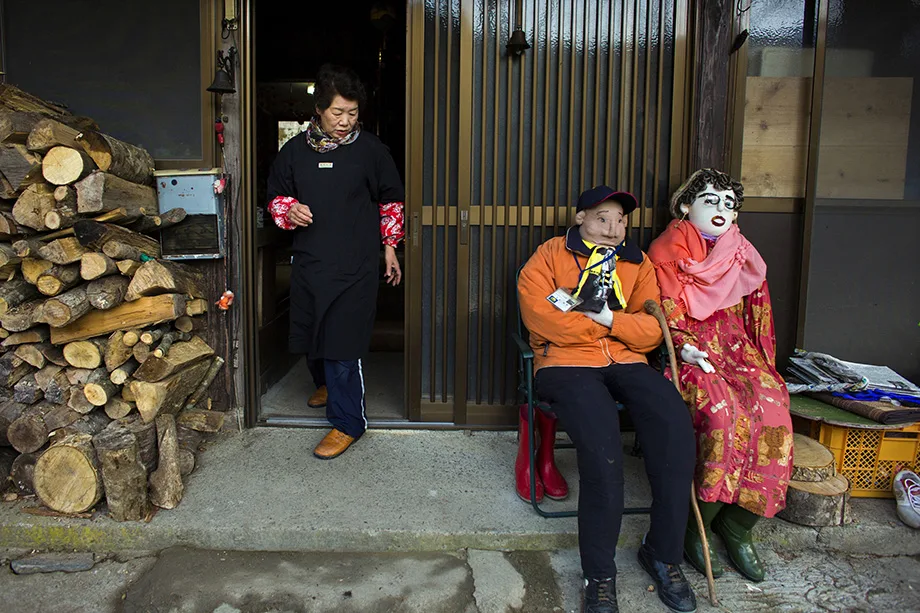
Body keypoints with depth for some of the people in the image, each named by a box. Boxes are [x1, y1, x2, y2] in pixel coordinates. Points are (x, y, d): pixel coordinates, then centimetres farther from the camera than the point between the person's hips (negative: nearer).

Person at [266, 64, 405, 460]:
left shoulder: (370, 149, -2)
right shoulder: (295, 150, 4)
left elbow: (391, 202, 8)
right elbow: (276, 196, 14)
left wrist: (389, 247, 8)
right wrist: (289, 211, -8)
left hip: (354, 267, -4)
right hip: (308, 263, 4)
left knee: (343, 344, -5)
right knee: (310, 336, 16)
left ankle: (348, 422, 9)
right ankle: (326, 383, 47)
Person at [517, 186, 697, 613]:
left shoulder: (636, 262, 19)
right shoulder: (549, 256, 6)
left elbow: (652, 331, 8)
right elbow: (541, 318, -12)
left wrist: (606, 317, -11)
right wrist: (611, 323, -3)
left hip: (625, 363, 4)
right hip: (566, 365, -4)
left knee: (676, 426, -24)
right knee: (602, 444, -32)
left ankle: (663, 554, -5)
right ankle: (599, 576, -13)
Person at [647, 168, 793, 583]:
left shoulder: (742, 257, 20)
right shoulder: (667, 252, 5)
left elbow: (757, 316, 18)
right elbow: (664, 312, -3)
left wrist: (761, 364, 4)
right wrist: (683, 346, -21)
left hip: (737, 352, 5)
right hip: (690, 355, -4)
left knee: (772, 415, -25)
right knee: (723, 414, -33)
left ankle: (736, 529, -8)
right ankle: (694, 528, -16)